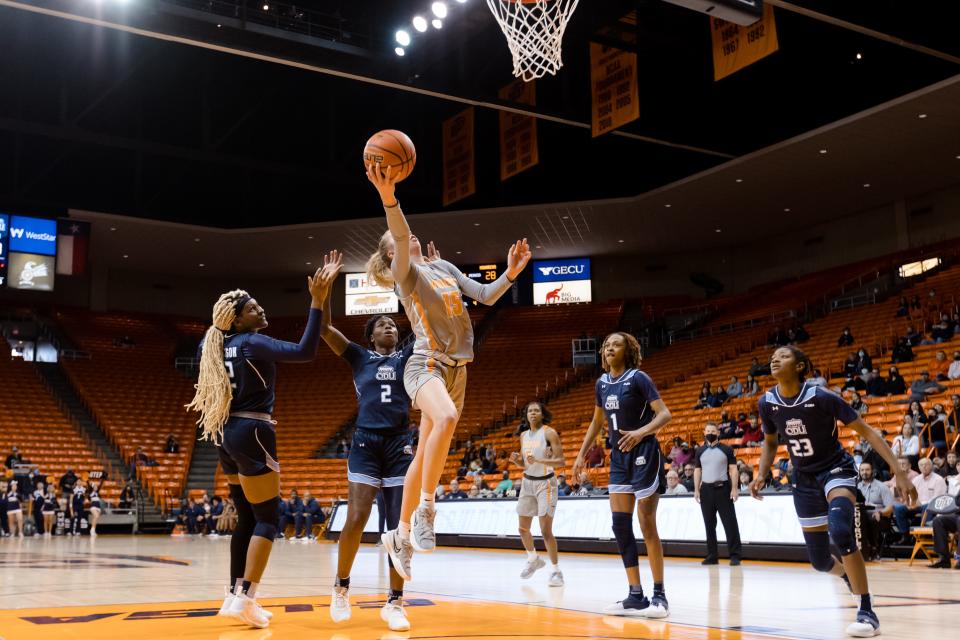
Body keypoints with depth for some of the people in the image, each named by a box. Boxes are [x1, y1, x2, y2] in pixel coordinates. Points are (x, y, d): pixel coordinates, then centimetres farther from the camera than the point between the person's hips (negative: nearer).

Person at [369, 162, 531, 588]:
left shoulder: (443, 266, 17)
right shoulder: (404, 271, -3)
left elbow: (485, 296, 14)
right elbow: (401, 238, -24)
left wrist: (511, 273, -3)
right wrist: (388, 198, -42)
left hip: (455, 369, 7)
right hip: (427, 364, -7)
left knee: (425, 456, 10)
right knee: (447, 417, -37)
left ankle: (400, 535, 21)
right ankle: (425, 509, -27)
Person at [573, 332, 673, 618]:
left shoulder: (638, 378, -11)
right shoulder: (602, 383, 9)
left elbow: (665, 414, -16)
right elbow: (597, 421, 21)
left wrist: (641, 432, -32)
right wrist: (581, 454, 18)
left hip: (643, 455, -7)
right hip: (619, 457, 7)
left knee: (647, 524, -5)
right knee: (620, 524, 3)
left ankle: (660, 596, 4)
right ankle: (636, 596, 10)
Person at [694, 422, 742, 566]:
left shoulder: (726, 450, 1)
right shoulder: (700, 451, 10)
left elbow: (733, 470, -2)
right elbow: (697, 471, 12)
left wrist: (734, 489, -11)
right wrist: (696, 490, 4)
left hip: (723, 488, -3)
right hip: (706, 489, 3)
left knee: (730, 523, -5)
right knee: (709, 524, 8)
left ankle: (735, 555, -3)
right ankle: (712, 556, 14)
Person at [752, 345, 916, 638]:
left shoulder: (821, 397, -23)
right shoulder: (767, 403, -10)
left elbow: (866, 431, -18)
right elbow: (770, 442, 10)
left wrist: (899, 472, -24)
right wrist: (761, 475, -5)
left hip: (836, 469, -5)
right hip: (804, 479, 5)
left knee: (840, 530, -34)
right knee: (819, 559, 7)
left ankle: (867, 613, -22)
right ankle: (849, 576, 45)